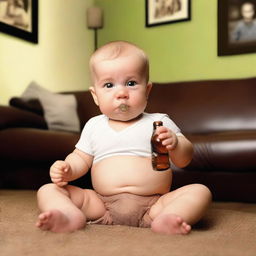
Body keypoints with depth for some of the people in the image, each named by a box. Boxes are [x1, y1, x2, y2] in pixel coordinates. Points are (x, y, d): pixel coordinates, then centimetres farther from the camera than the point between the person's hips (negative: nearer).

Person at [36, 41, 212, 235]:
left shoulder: (159, 123, 5)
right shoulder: (94, 126, 13)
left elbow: (184, 160, 3)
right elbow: (81, 159, 17)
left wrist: (174, 144, -21)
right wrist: (66, 169, -6)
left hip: (153, 204, -1)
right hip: (102, 203, 2)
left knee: (200, 192, -21)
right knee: (48, 190, -9)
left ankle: (164, 220, -44)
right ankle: (71, 216, -37)